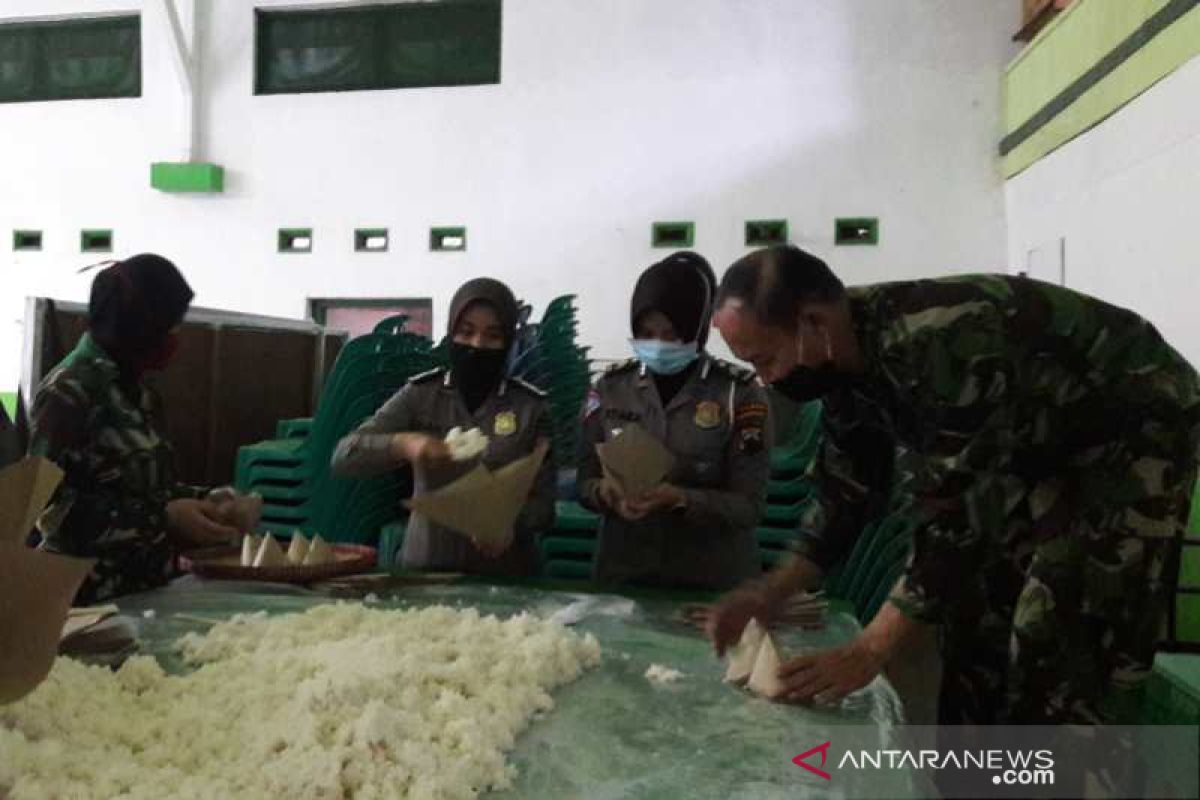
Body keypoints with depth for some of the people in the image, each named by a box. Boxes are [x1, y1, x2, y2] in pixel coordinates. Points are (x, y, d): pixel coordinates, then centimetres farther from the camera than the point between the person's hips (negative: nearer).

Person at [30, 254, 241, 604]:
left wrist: (205, 500, 1)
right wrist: (163, 517, -22)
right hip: (89, 598, -7)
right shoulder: (68, 392, -14)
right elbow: (53, 508, -17)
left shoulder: (139, 394, 9)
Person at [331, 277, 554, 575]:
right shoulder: (420, 394, 4)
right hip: (424, 564, 1)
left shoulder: (531, 407, 1)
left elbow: (543, 504, 0)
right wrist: (403, 445, -21)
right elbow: (344, 456, -4)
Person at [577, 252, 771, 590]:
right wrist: (607, 492, -18)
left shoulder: (740, 393, -9)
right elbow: (585, 482, 3)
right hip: (623, 573, 2)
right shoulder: (610, 387, 0)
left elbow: (748, 504, -11)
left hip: (714, 580, -2)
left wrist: (678, 498, -26)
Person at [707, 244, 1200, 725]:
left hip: (1135, 427, -7)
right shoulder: (845, 358, -10)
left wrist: (870, 651, -29)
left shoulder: (936, 341, -37)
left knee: (1061, 645, -12)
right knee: (978, 615, 7)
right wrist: (772, 594, -8)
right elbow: (846, 493, 0)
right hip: (1040, 441, 8)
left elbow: (952, 516, -34)